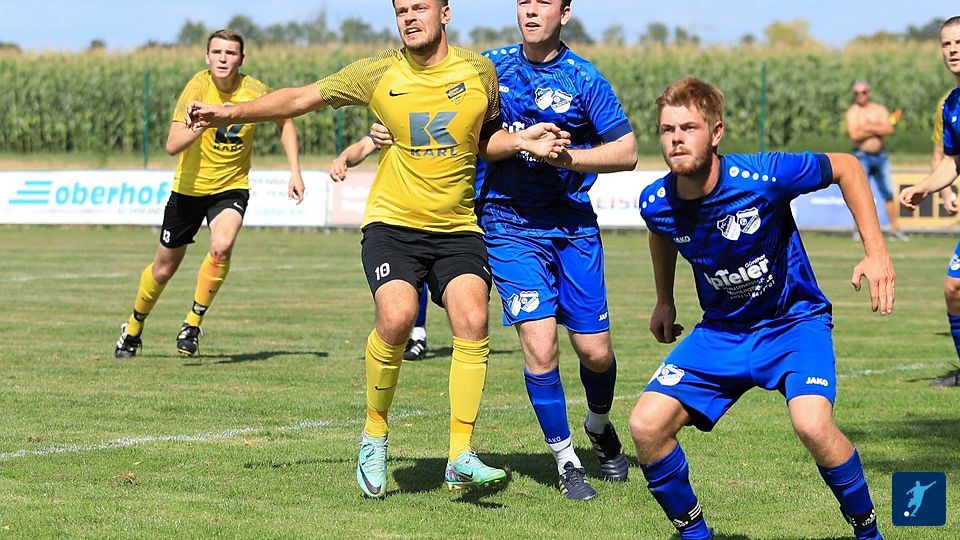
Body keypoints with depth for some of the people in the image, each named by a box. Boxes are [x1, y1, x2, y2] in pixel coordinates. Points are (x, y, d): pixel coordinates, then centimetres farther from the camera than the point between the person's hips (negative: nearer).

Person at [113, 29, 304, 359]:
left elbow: (284, 122, 8)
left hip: (231, 187, 0)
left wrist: (295, 171, -1)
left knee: (222, 245, -30)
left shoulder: (254, 92, -13)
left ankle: (193, 322, -11)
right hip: (189, 187, 0)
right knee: (163, 269, 11)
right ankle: (133, 330, 37)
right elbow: (172, 145, -26)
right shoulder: (198, 87, -18)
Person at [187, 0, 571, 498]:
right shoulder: (377, 75, 1)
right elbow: (301, 98, 10)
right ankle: (374, 436, -2)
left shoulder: (478, 71, 3)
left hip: (457, 228, 2)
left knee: (472, 321, -18)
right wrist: (230, 113, 4)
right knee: (396, 316, -24)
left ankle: (461, 458, -12)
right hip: (392, 223, -1)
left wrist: (522, 141, -2)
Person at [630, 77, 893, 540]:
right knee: (646, 426, -12)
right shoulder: (656, 203, -13)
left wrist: (875, 253, -15)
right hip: (721, 331, 4)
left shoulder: (763, 177, -26)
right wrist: (664, 301, 23)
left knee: (812, 425, -30)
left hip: (794, 322, -4)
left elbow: (845, 167, -10)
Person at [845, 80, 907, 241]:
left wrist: (869, 128, -13)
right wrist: (878, 130, -9)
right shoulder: (852, 112, 0)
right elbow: (854, 135, -15)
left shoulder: (880, 110, 8)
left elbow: (889, 130, -7)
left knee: (889, 194, 3)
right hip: (862, 156, -3)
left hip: (880, 156, 3)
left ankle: (895, 229, 6)